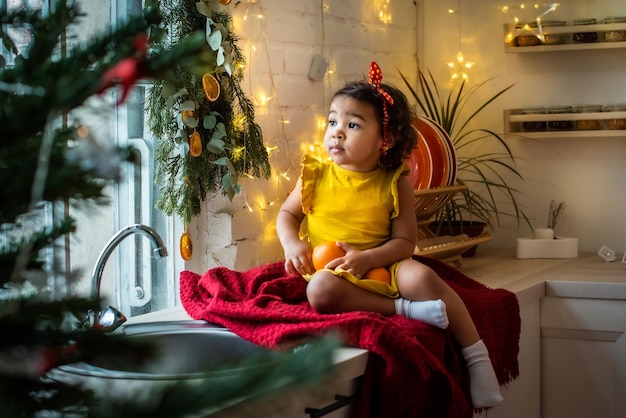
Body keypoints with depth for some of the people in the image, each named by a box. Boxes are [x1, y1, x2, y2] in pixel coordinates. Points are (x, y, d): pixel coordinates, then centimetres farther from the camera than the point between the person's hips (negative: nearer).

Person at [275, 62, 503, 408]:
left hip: (382, 267, 0)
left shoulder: (395, 183, -3)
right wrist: (291, 243, -7)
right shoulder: (315, 176, 1)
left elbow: (405, 241, -4)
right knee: (321, 291, -36)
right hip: (331, 272, 1)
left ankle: (476, 355, -19)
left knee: (421, 276, -31)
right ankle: (405, 309, -28)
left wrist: (367, 258, -21)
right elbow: (287, 214, 14)